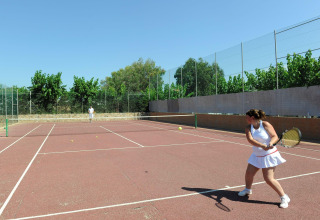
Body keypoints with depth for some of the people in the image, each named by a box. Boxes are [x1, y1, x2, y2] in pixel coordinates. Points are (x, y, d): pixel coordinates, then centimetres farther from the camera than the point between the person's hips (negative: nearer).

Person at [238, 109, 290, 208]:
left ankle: (284, 197, 10)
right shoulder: (248, 127, -3)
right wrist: (262, 146, -34)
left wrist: (271, 143, -36)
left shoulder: (265, 124, -15)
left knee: (269, 179, -9)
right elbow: (250, 139, -19)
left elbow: (275, 136, -15)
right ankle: (248, 189, 39)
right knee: (249, 173, 9)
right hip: (256, 155, 6)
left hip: (269, 155, -5)